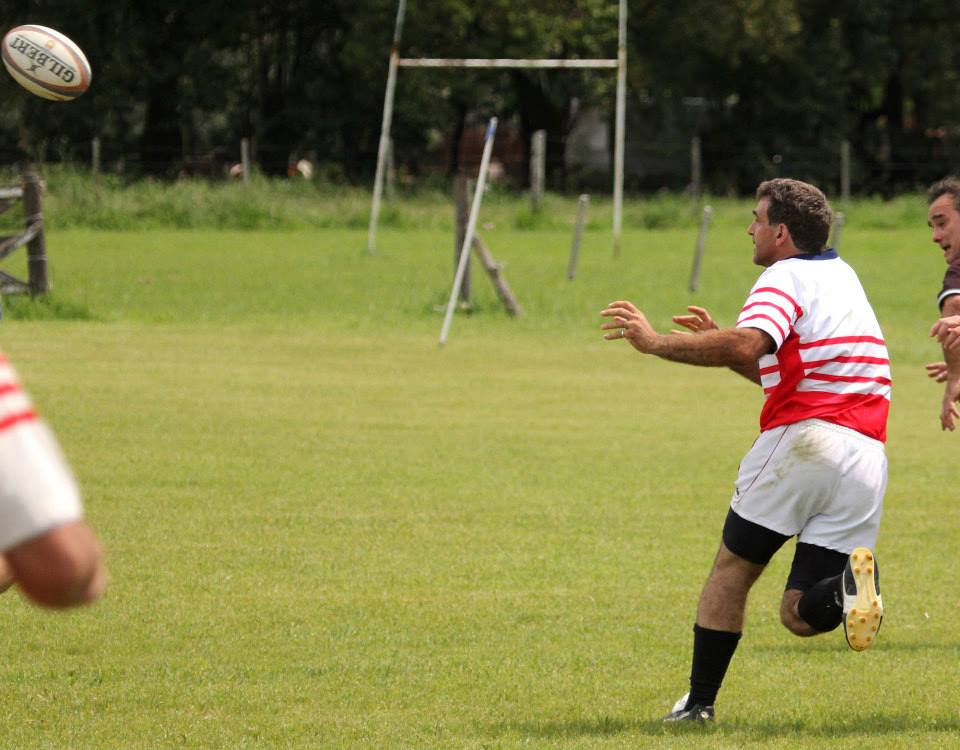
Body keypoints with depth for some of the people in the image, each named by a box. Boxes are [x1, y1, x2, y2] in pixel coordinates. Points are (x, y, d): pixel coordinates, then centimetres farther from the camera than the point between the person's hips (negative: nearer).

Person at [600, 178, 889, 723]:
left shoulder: (787, 277, -1)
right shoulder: (841, 276, 27)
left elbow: (746, 346, -21)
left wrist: (656, 342, -13)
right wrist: (717, 340, 30)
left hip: (804, 439, -6)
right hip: (867, 460, 6)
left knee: (733, 569, 13)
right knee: (800, 615, 5)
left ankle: (699, 702, 12)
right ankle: (851, 584, -27)